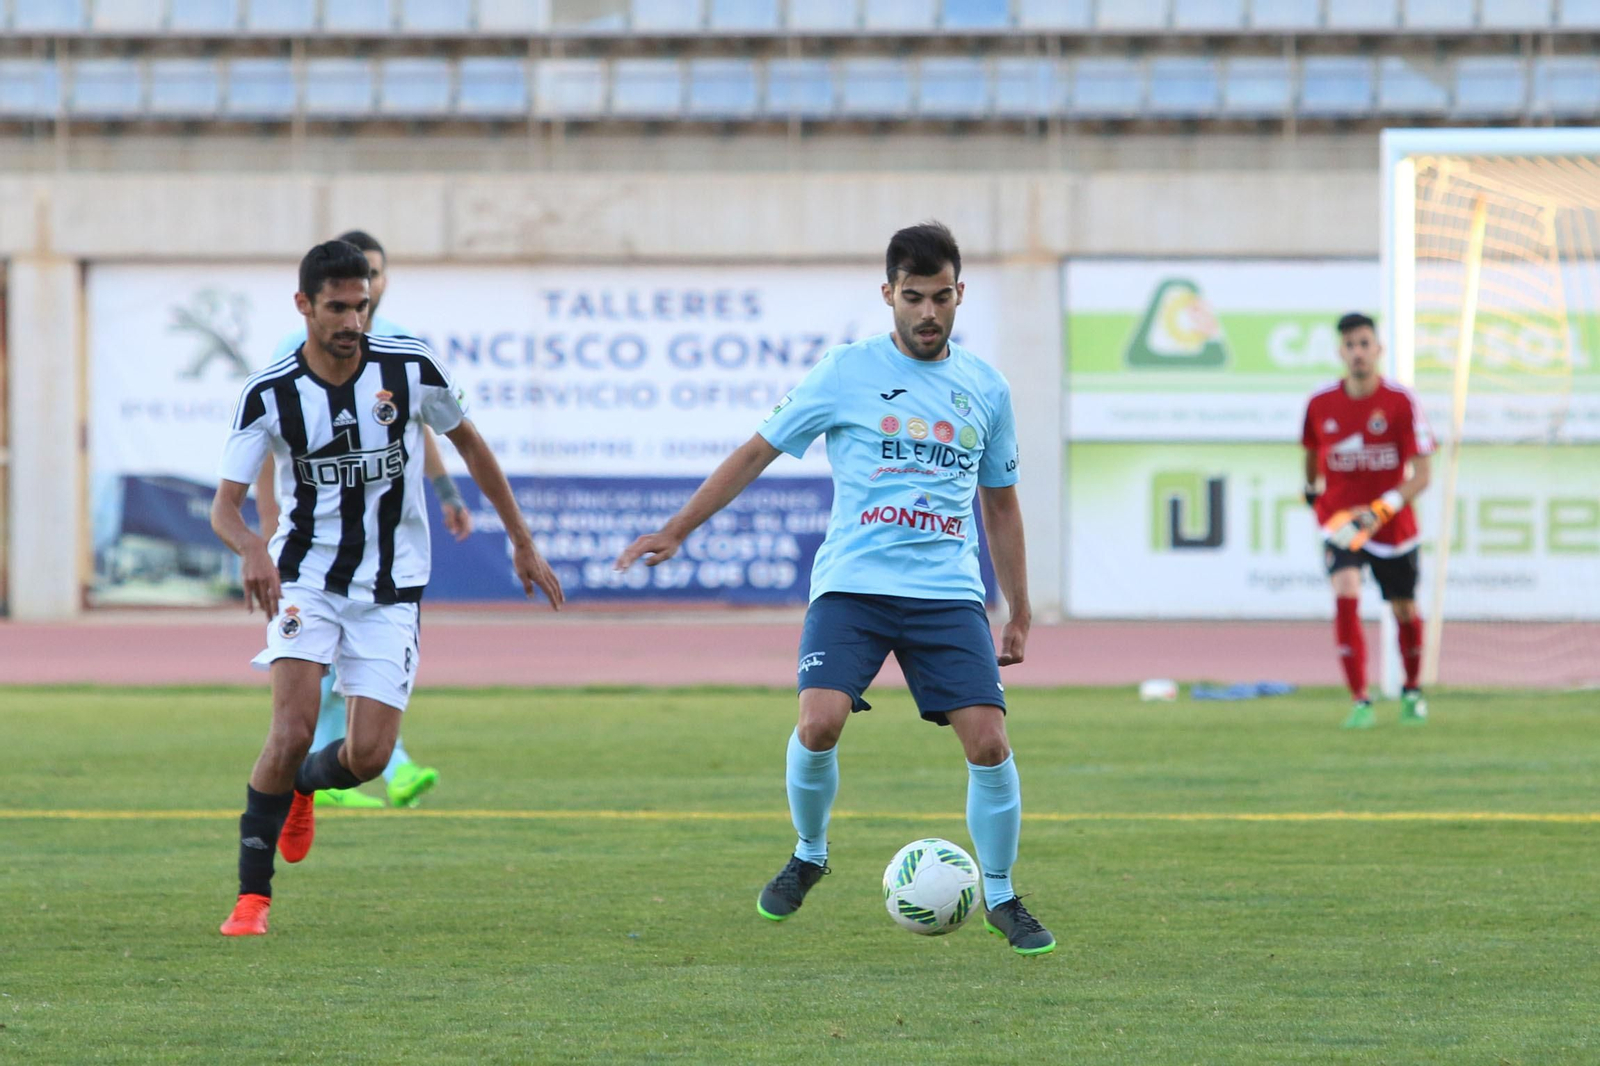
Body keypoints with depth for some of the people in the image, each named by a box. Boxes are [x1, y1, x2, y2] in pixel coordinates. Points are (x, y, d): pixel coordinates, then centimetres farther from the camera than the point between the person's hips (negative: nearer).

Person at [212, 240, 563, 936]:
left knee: (368, 756, -7)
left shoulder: (411, 369, -8)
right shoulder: (269, 395, -11)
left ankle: (301, 785, 30)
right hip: (305, 579, -2)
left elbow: (468, 442, 9)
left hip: (390, 590, 2)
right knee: (293, 732, -21)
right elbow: (225, 504, -12)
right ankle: (253, 894, -9)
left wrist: (522, 542, 13)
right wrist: (251, 548, -36)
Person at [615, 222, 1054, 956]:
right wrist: (676, 530, 5)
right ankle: (808, 856, 8)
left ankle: (1000, 897, 9)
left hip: (948, 593, 2)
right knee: (820, 722, -21)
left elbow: (1000, 504, 21)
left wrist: (1020, 612, 20)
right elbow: (758, 451, 8)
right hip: (852, 585, -2)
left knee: (987, 739, -11)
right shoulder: (847, 373, 2)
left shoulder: (985, 390, 10)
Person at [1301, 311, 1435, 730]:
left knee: (1404, 611, 13)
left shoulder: (1401, 402, -14)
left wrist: (1380, 511, -30)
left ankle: (1412, 691, 41)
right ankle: (1360, 703, -21)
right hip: (1339, 521, 0)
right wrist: (1311, 488, 27)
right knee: (1346, 596, -24)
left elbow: (1421, 475, -18)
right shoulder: (1320, 404, -6)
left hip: (1393, 527, 0)